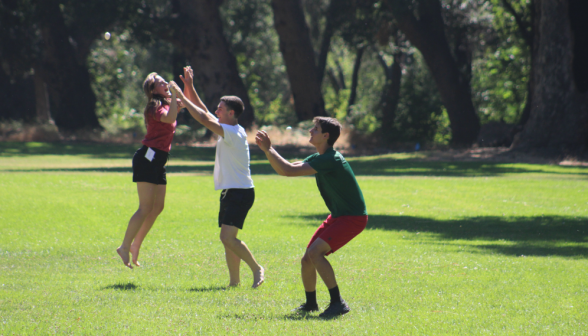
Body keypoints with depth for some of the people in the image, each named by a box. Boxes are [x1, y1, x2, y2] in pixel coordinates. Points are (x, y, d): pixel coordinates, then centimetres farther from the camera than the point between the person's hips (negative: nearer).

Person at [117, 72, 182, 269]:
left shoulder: (168, 105, 15)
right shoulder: (156, 107, -13)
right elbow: (169, 118, -33)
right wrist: (174, 95, -28)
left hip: (158, 162, 10)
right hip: (147, 158, -10)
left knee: (157, 207, 10)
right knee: (146, 207, -11)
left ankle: (135, 245, 19)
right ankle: (125, 247, -6)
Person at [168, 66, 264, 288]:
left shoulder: (234, 133, -17)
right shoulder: (227, 130, 11)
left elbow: (204, 119, -24)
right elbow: (204, 113, 18)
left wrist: (182, 97, -19)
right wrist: (190, 89, 12)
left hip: (240, 192, -10)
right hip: (231, 192, 10)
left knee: (228, 237, -18)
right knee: (228, 238, 9)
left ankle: (257, 269, -9)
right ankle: (234, 280, 11)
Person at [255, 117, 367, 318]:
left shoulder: (329, 160, -25)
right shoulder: (318, 158, 8)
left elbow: (288, 171, -28)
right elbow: (284, 169, 12)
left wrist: (268, 149, -18)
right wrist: (267, 150, 1)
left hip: (353, 218, -10)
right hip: (337, 216, 10)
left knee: (315, 252, -24)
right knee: (307, 259, 8)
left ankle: (338, 303, -20)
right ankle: (310, 303, 26)